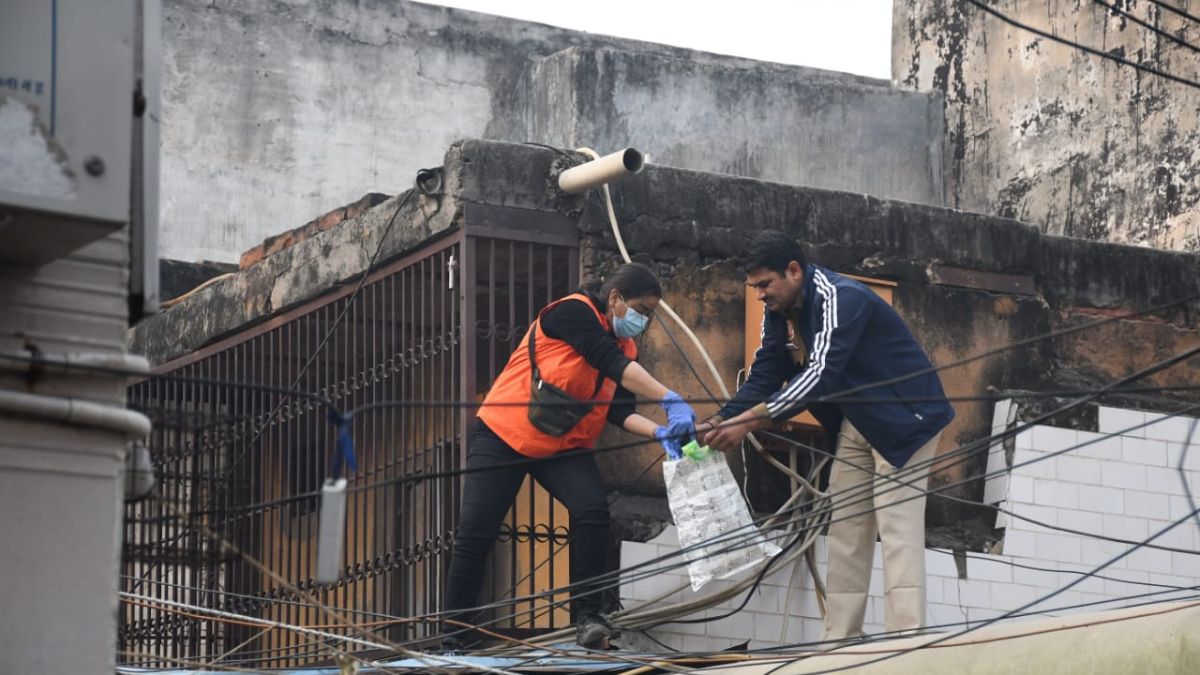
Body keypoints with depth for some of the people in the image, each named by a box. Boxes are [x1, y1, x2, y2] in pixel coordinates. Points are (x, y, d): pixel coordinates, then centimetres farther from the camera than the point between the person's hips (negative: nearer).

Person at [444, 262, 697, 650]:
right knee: (476, 533, -7)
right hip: (503, 435, -6)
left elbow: (620, 411, -2)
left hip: (564, 445, 6)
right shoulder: (574, 312, -16)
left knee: (593, 511, -21)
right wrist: (671, 401, -35)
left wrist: (659, 432, -22)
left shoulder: (626, 350, 7)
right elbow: (612, 364, -28)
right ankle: (452, 639, 3)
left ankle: (587, 618, -16)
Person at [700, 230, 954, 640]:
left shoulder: (841, 299, -27)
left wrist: (749, 421, -41)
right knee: (845, 531, 5)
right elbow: (765, 375, 1)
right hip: (855, 424, 9)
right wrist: (720, 422, -15)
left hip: (903, 418, -9)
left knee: (898, 531, -16)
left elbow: (820, 375, -36)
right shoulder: (779, 313, 1)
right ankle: (839, 645, 5)